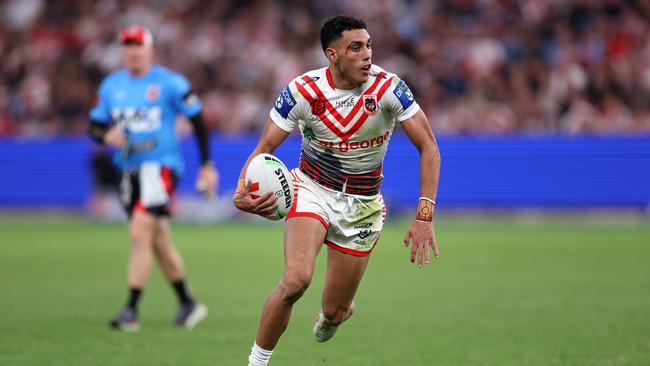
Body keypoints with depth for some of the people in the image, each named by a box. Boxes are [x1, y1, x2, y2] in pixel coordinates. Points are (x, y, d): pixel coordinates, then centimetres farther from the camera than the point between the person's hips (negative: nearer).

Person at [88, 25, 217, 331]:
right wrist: (106, 135, -11)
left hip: (160, 165, -6)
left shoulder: (170, 83, -5)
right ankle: (188, 304, 26)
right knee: (159, 242, 12)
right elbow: (94, 125, 13)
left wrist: (207, 165, -1)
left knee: (140, 233, -18)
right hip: (129, 170, 6)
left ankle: (131, 311, -18)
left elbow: (197, 121, 0)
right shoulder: (111, 86, 9)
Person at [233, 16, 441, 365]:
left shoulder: (387, 88, -18)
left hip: (362, 205, 1)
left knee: (334, 312, 5)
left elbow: (428, 147, -14)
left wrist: (424, 216, -22)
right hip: (312, 190, -1)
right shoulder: (303, 91, -17)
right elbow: (264, 148, -12)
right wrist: (243, 190, -33)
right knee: (296, 279, -29)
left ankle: (337, 311, 46)